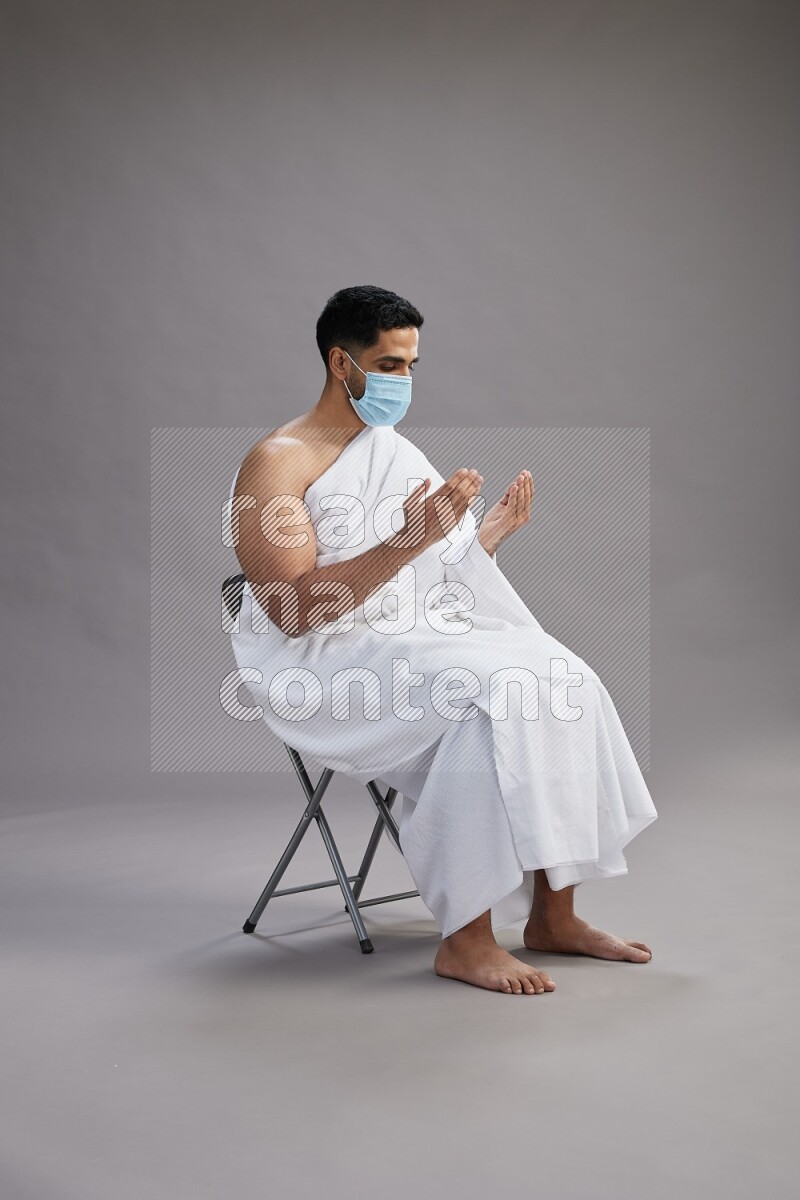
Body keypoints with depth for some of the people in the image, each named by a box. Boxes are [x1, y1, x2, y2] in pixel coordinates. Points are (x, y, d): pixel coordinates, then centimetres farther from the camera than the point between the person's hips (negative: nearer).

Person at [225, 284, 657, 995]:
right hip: (325, 667, -7)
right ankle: (466, 941, -23)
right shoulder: (276, 463, -8)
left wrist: (494, 531, 5)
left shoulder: (396, 451, 17)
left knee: (564, 682, -13)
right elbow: (294, 611, -21)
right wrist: (407, 541, -28)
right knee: (490, 697, -30)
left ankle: (552, 916, -6)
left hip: (419, 639, 8)